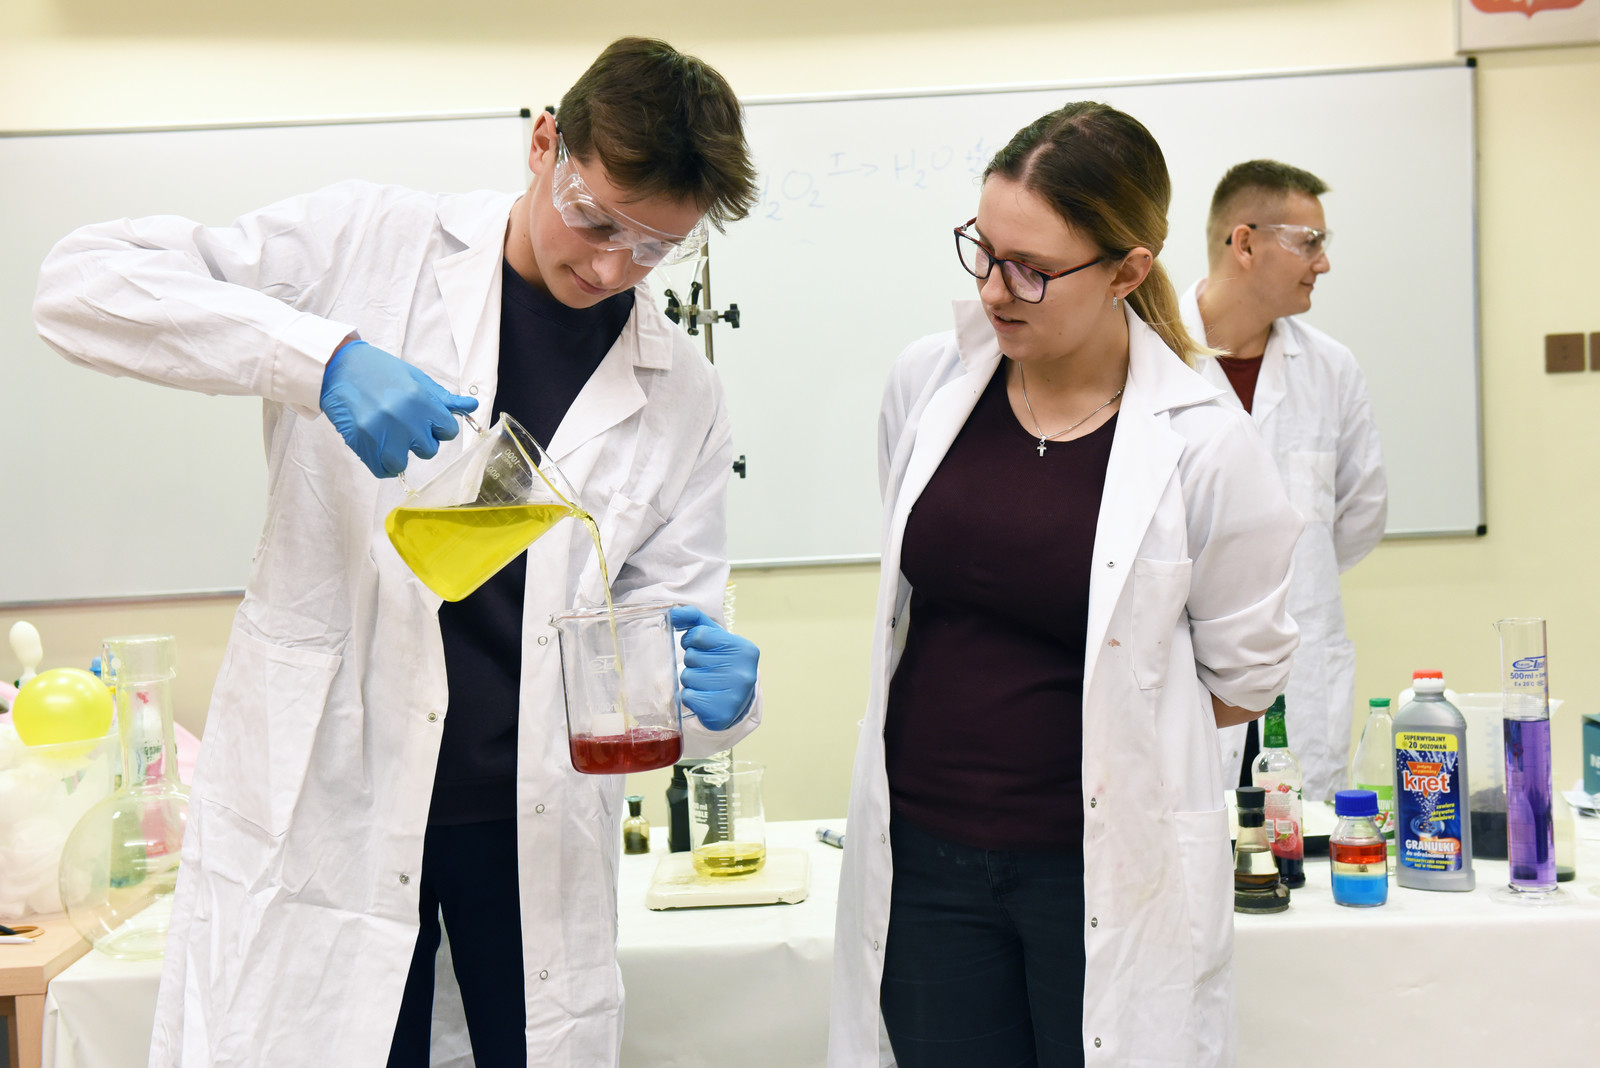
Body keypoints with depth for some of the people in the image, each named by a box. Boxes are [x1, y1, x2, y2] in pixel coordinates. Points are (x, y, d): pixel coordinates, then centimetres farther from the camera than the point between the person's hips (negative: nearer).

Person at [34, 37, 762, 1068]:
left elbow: (665, 614, 7)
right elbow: (83, 280, -10)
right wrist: (323, 355, -26)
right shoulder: (373, 243, -3)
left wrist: (713, 692, -18)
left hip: (539, 826, 3)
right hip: (323, 795, -2)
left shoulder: (682, 391, 4)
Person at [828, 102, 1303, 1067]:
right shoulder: (926, 383, -1)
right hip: (924, 853, 4)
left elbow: (1244, 678, 0)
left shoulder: (1205, 444, -13)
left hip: (1102, 869, -3)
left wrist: (1099, 709, 4)